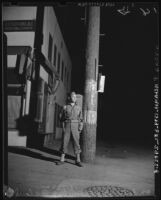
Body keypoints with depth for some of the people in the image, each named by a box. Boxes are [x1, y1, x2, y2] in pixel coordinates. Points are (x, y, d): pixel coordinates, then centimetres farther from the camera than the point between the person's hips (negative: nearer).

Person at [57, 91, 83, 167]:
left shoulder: (78, 108, 10)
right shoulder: (65, 107, 6)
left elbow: (81, 119, 9)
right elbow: (61, 117, 7)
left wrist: (80, 128, -2)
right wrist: (63, 126, -3)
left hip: (75, 127, 1)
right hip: (66, 126, -1)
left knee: (76, 143, 0)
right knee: (64, 142, 1)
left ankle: (78, 160, 7)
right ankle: (62, 159, 11)